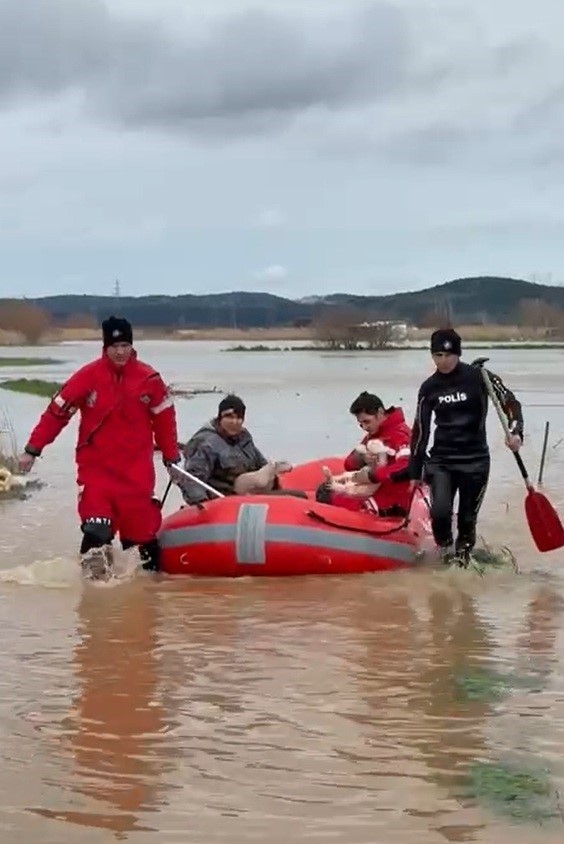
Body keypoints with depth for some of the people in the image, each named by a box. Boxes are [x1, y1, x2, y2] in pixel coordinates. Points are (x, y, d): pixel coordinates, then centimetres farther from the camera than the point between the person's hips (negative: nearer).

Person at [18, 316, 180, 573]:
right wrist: (32, 449, -4)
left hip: (136, 469, 1)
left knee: (142, 527, 6)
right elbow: (57, 411, -3)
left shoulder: (148, 379, -2)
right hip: (96, 466, -1)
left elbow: (165, 418, 7)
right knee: (96, 530, -11)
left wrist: (171, 457, 10)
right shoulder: (88, 376, -6)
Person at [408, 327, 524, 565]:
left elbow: (510, 402, -4)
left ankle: (463, 553, 29)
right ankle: (445, 547, 15)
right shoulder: (429, 388, 3)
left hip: (475, 460, -1)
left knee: (468, 517, 2)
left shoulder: (478, 376, -7)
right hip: (441, 460, 1)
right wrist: (415, 472, 10)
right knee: (440, 511, -15)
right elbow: (420, 430, 9)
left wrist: (515, 431, -23)